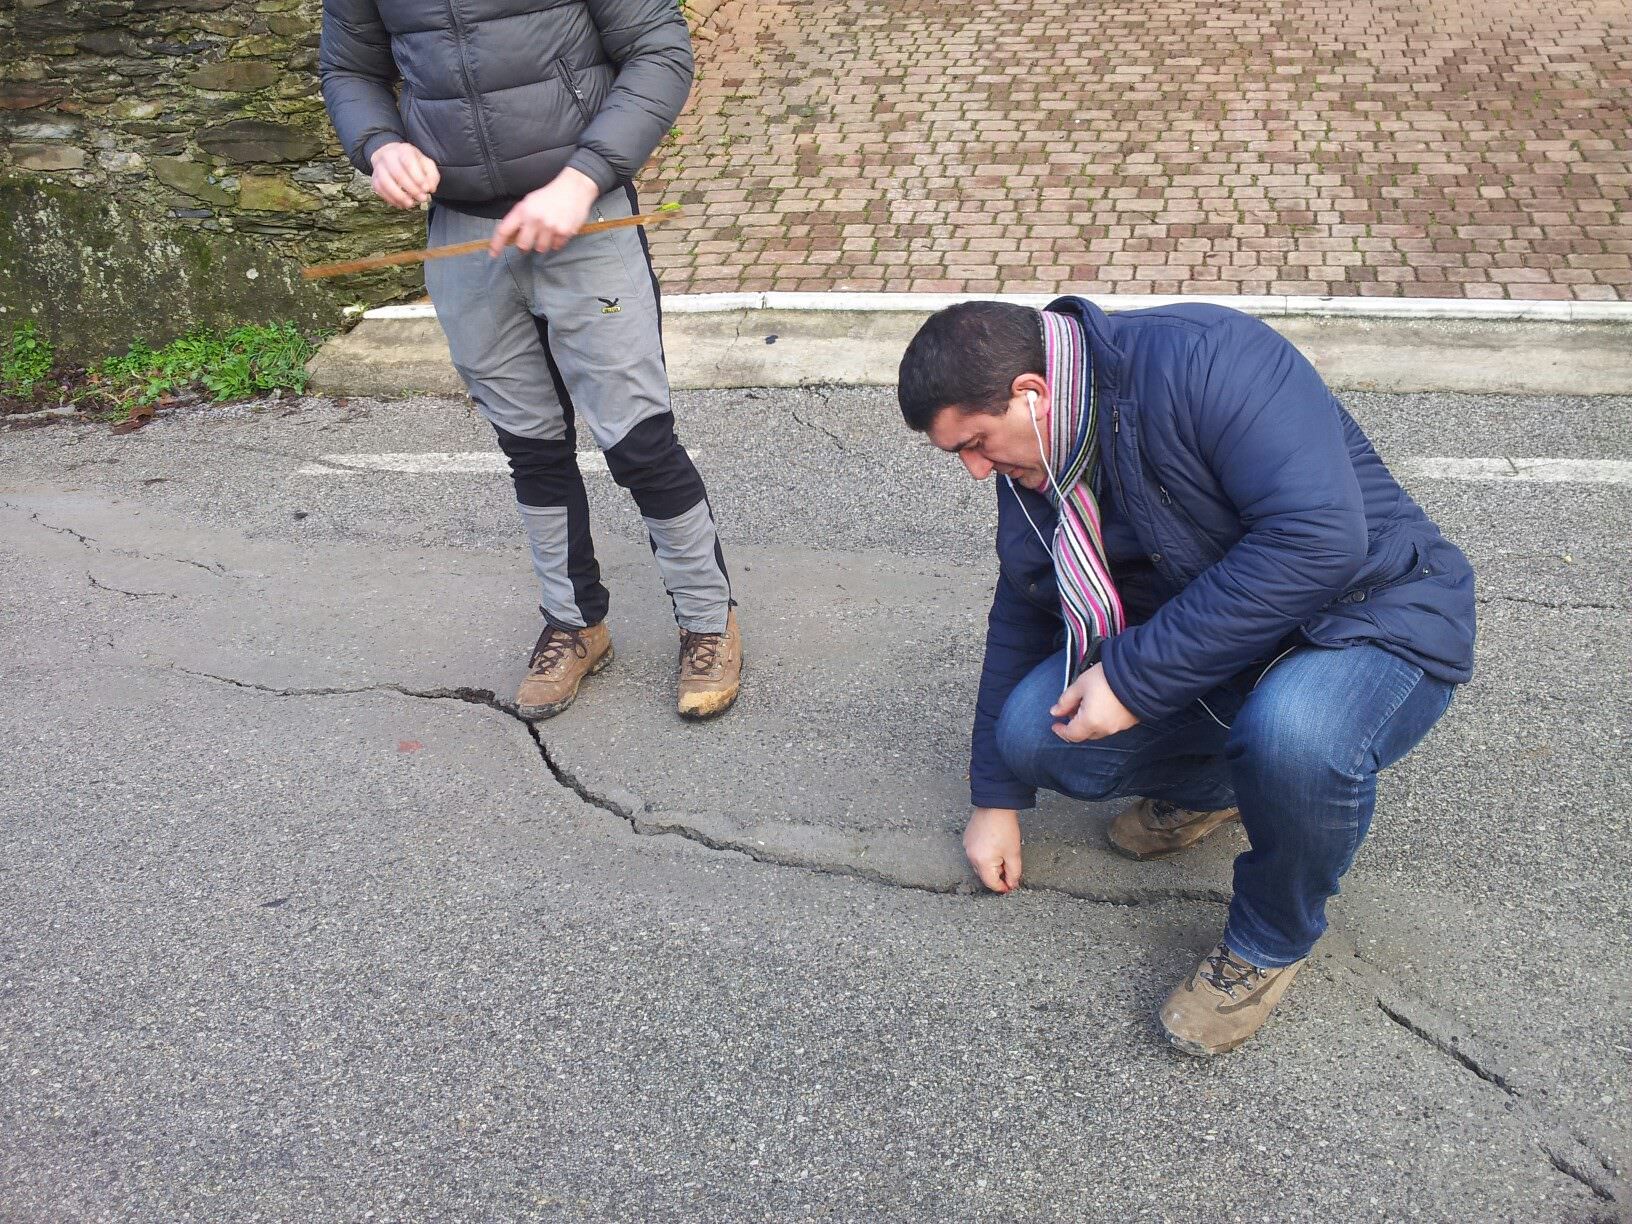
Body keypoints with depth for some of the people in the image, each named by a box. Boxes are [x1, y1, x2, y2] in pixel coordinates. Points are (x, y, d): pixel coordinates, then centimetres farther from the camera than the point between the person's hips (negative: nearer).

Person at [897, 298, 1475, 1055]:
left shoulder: (1203, 360, -26)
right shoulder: (1032, 465, -1)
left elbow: (1321, 535, -35)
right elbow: (1020, 619, 10)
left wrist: (1135, 674, -32)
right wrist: (996, 797, 14)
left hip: (1376, 617, -6)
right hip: (1202, 648, 6)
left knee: (1293, 734, -39)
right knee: (1032, 731, -15)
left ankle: (1274, 937, -6)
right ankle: (1206, 783, 16)